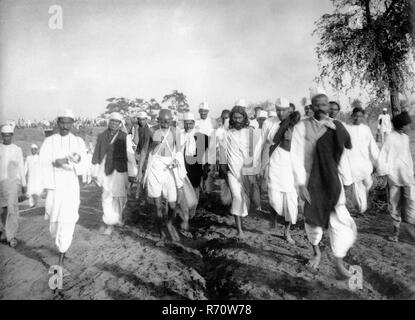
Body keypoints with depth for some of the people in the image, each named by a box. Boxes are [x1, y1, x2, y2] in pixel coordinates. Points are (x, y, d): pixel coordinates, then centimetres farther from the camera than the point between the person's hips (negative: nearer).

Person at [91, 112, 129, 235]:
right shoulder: (102, 136, 6)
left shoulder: (124, 137, 4)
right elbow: (96, 154, 7)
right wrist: (95, 172, 3)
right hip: (105, 170, 0)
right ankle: (109, 224, 2)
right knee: (107, 197, -4)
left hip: (120, 170, 1)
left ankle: (118, 217, 33)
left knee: (120, 196, 8)